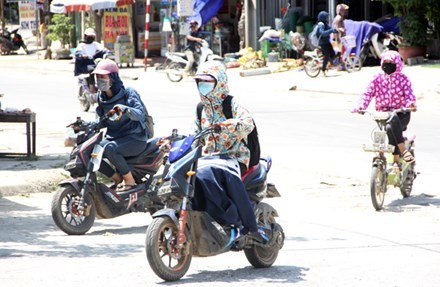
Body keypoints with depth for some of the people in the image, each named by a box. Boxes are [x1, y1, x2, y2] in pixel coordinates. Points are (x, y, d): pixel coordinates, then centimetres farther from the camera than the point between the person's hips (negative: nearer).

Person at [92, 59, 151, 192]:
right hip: (113, 136, 7)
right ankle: (118, 178, 3)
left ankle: (130, 180, -16)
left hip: (135, 138, -7)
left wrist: (126, 109, -48)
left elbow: (140, 114, -28)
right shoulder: (101, 97, 8)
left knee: (110, 149, -35)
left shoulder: (128, 93, -12)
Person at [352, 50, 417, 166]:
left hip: (401, 114, -2)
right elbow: (367, 93, -1)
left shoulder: (403, 79, 4)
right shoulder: (377, 79, 8)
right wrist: (360, 106, -20)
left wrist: (411, 104, -31)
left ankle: (396, 160, -28)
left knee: (390, 128, -33)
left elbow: (409, 94, -6)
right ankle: (403, 151, -29)